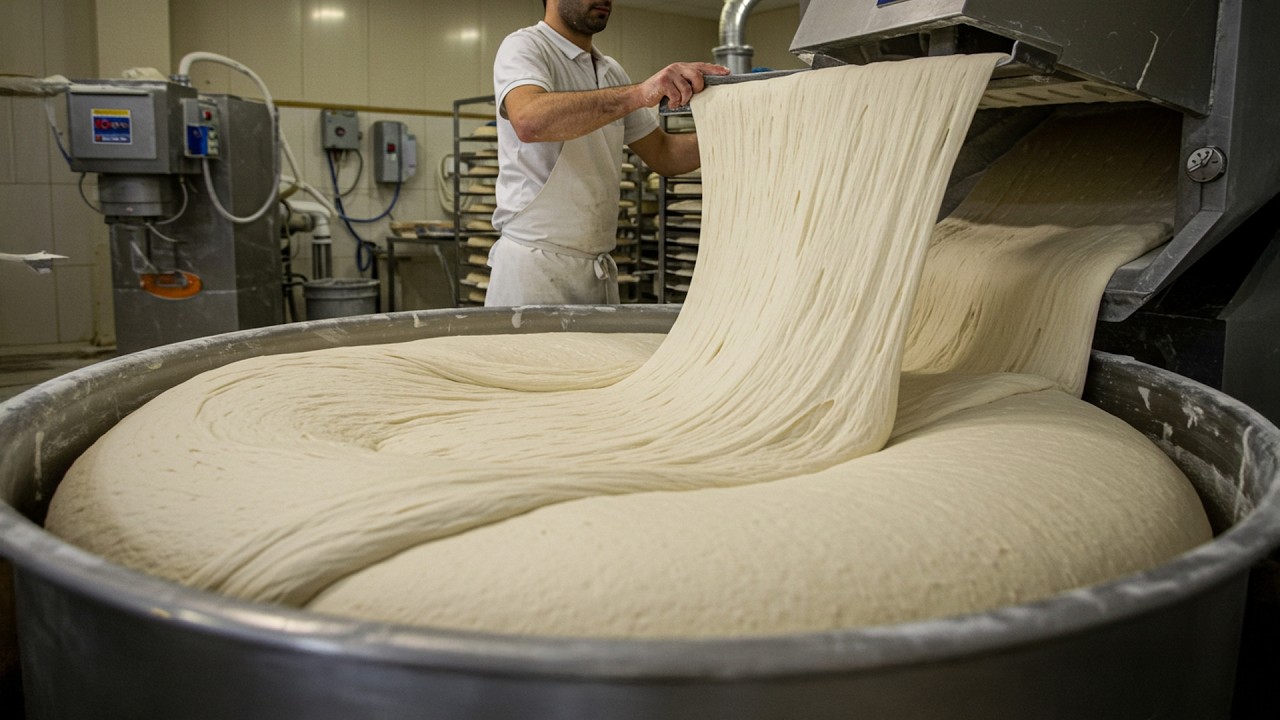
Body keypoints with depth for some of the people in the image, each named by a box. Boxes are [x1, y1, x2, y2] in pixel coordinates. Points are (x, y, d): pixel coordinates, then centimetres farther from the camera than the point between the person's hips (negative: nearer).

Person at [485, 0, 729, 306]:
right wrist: (639, 93, -35)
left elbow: (662, 153, 16)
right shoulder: (523, 46, -7)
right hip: (536, 266, -6)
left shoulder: (611, 71, 15)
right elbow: (529, 120, -29)